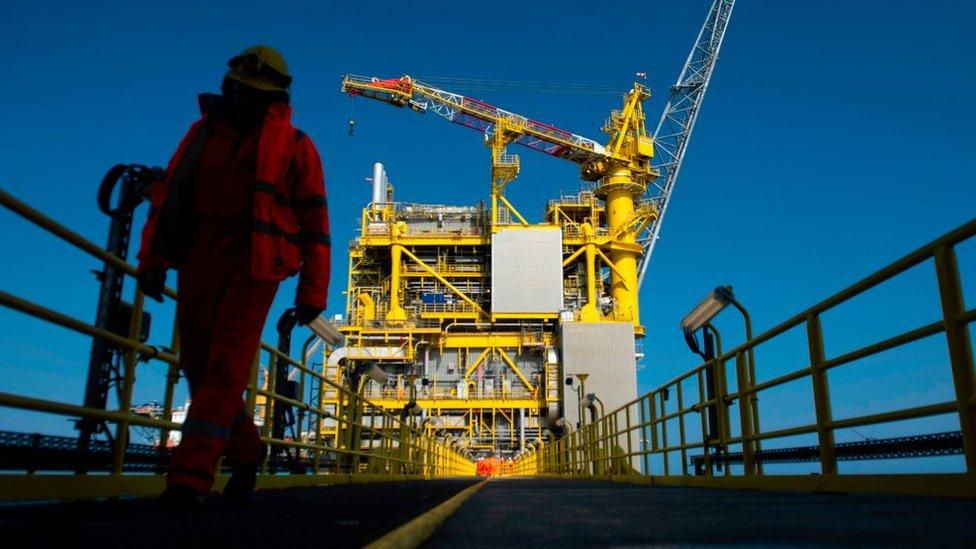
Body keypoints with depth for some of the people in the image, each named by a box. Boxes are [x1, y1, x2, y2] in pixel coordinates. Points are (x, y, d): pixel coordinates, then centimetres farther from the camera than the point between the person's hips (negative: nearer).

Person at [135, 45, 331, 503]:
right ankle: (246, 452, 23)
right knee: (198, 366, 7)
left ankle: (190, 474, -11)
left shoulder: (295, 147, 5)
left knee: (224, 368, -11)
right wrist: (151, 261, 4)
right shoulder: (205, 130, 16)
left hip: (252, 267, -4)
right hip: (198, 263, 5)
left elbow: (315, 224, 0)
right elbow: (167, 194, 13)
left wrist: (312, 293, -5)